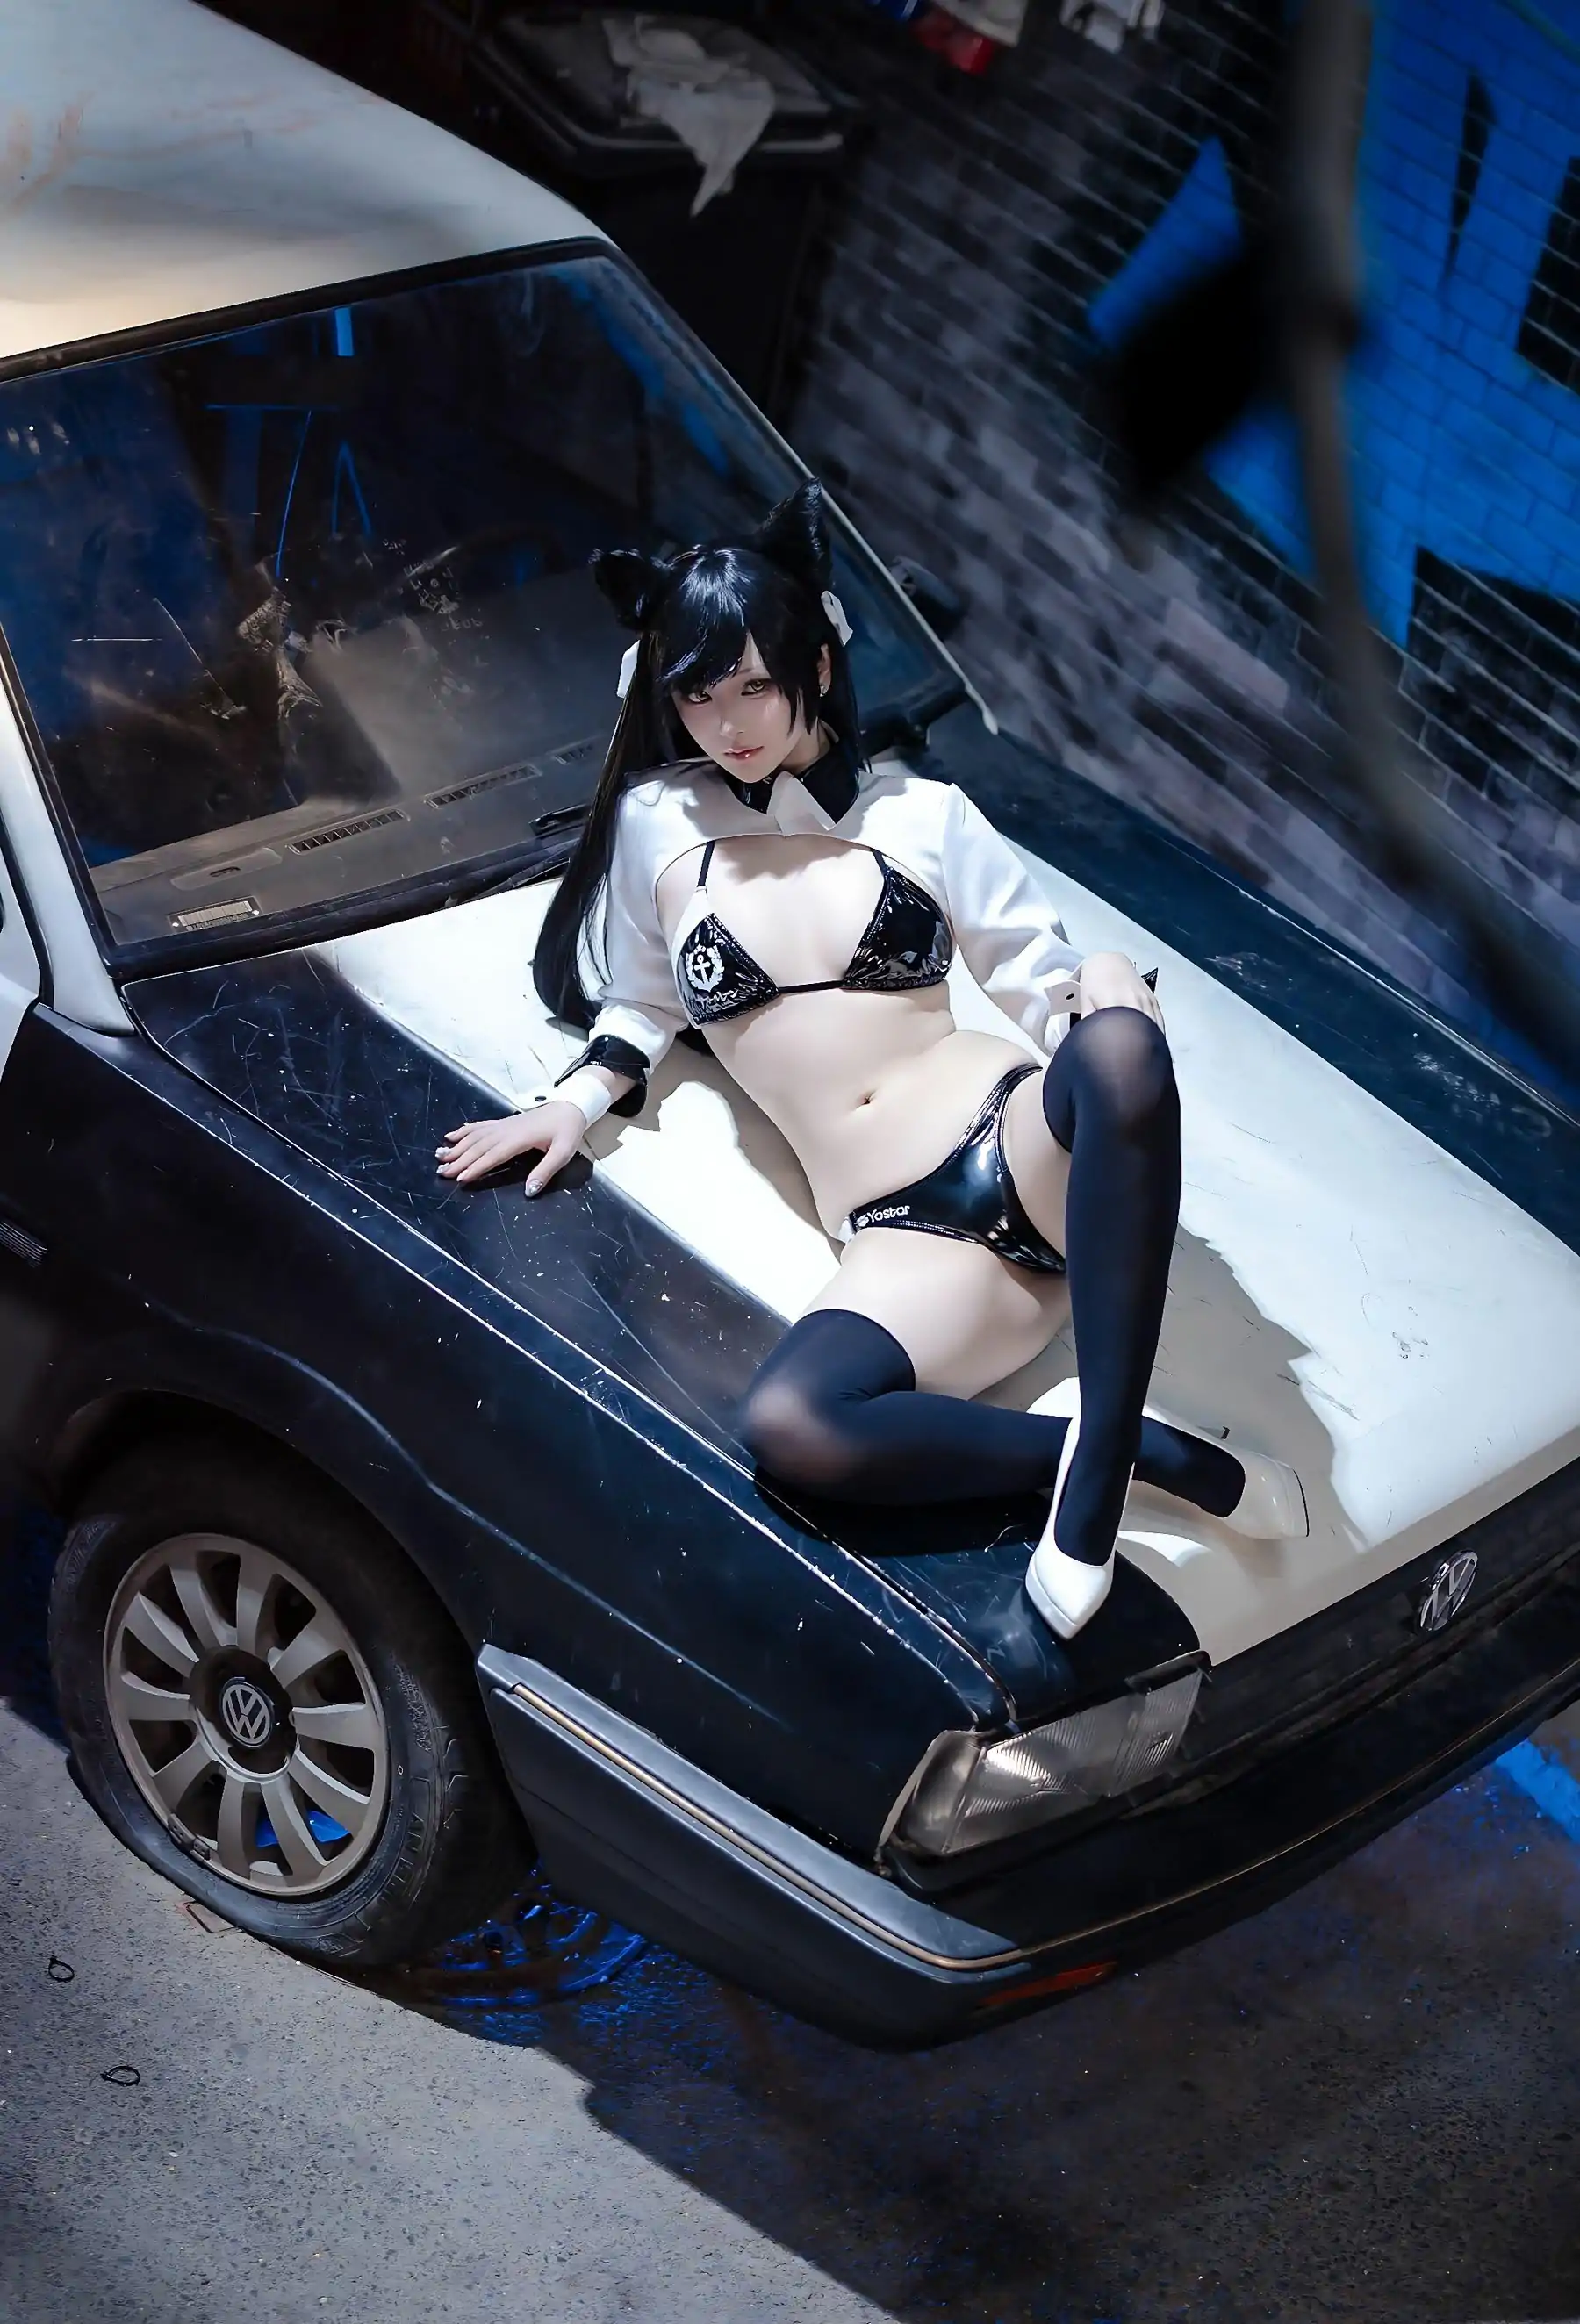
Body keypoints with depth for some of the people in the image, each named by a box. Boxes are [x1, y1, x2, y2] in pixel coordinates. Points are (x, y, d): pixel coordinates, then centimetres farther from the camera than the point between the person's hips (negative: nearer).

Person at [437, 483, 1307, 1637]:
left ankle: (1092, 1478, -33)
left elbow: (1044, 980, 14)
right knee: (787, 1427, -36)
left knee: (1122, 1048, -40)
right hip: (905, 1235, 0)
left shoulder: (922, 814, 12)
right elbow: (642, 1000, 30)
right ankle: (1144, 1449, -23)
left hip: (1021, 1146, 0)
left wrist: (1104, 1001, -9)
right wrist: (577, 1102, 12)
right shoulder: (655, 826, 15)